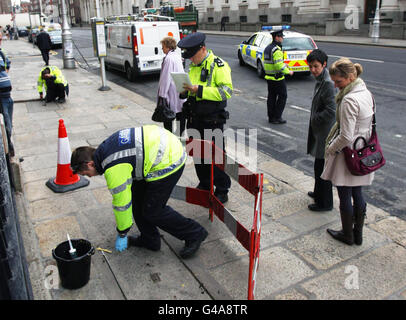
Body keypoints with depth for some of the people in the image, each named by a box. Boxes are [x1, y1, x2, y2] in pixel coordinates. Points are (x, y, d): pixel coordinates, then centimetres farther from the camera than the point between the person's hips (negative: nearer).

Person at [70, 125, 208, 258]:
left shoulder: (113, 169, -20)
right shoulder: (104, 148, 9)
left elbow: (122, 203, -12)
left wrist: (122, 234, 3)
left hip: (168, 161, -10)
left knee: (153, 211, -1)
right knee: (137, 198, 14)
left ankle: (194, 234, 14)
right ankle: (149, 240, 28)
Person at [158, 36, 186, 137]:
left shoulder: (169, 58, -17)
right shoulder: (177, 56, 11)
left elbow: (166, 78, -18)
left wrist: (162, 94, -15)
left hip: (172, 91, -9)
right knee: (181, 114, 14)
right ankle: (182, 134, 24)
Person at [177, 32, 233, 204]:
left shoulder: (218, 65, -11)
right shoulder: (193, 66, 13)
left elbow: (226, 91, -22)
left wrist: (199, 90, -27)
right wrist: (186, 91, 1)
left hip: (212, 120, -7)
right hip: (195, 119, 8)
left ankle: (222, 191, 15)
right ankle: (204, 185, 34)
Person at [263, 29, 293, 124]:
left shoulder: (267, 48, 12)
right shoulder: (277, 50, -19)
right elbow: (279, 65, -25)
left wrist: (283, 65, 16)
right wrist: (288, 71, -11)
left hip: (269, 76, 9)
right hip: (277, 78, -9)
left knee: (271, 97, 13)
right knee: (282, 96, 1)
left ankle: (271, 117, 18)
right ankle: (277, 117, 1)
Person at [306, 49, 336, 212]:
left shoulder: (328, 84, -21)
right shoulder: (320, 80, 10)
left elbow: (331, 111, -27)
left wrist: (315, 119, -14)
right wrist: (314, 120, 10)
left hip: (325, 134, -10)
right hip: (319, 131, 10)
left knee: (322, 167, 1)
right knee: (319, 166, 22)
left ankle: (325, 203, 14)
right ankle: (319, 192, 40)